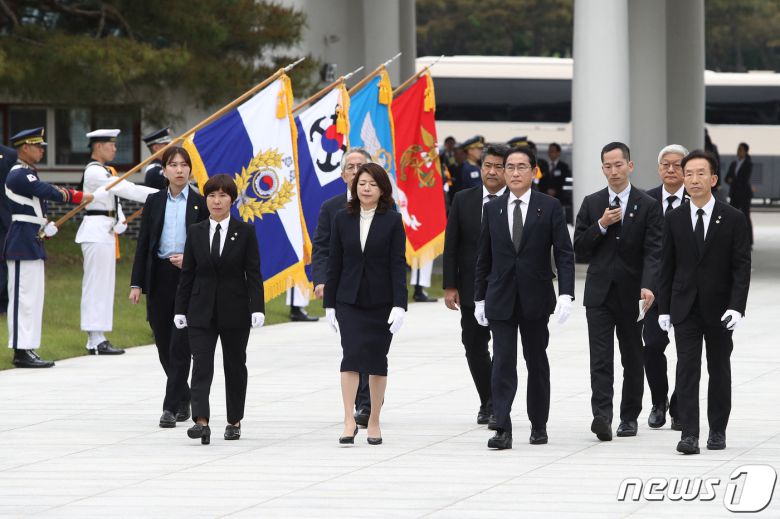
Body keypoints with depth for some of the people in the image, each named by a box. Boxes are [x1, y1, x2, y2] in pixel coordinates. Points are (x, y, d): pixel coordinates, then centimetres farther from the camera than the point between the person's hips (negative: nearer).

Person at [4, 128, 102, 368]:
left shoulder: (28, 174, 16)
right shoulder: (20, 175, -16)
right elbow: (50, 193, -24)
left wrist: (45, 224, 9)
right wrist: (87, 197, -23)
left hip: (32, 242, 10)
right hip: (23, 242, -10)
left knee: (32, 296, 11)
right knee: (24, 295, -9)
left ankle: (27, 350, 14)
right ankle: (22, 351, -9)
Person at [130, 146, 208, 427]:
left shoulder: (200, 203, 3)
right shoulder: (154, 202, 9)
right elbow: (143, 244, 8)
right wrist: (136, 283, 3)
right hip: (159, 277, 3)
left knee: (180, 344, -9)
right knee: (164, 344, 8)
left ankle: (171, 406, -7)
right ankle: (184, 397, 27)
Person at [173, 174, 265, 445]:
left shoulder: (245, 232, -1)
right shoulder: (195, 232, 5)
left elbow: (253, 273, -3)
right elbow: (187, 273, 7)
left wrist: (257, 308, -12)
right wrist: (180, 309, 4)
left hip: (235, 310, -1)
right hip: (202, 310, 1)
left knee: (234, 365, 9)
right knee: (201, 365, -11)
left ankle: (234, 421, 21)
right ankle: (201, 421, -20)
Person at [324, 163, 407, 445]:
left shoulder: (392, 221, -2)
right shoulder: (342, 219, 3)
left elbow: (398, 264, -6)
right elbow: (335, 262, 6)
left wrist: (399, 304, -14)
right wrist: (329, 303, 5)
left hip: (381, 302, -1)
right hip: (349, 301, 1)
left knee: (377, 360, 5)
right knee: (352, 355, -12)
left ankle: (374, 422, 14)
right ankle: (349, 420, -14)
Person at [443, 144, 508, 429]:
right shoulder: (463, 200, 4)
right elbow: (451, 245, 5)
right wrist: (450, 286, -1)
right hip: (471, 287, 3)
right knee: (474, 347, 7)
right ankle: (487, 402, 22)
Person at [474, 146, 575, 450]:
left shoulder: (549, 207, -1)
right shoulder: (492, 209, 6)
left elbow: (564, 254, -5)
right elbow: (484, 257, 10)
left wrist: (566, 294, -15)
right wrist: (479, 298, 9)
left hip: (536, 297, -1)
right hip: (500, 299, 1)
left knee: (537, 364, 10)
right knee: (503, 364, -7)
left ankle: (539, 425, 21)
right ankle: (503, 430, -11)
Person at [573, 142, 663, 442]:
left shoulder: (648, 206, -1)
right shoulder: (591, 204, 7)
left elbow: (653, 251, -10)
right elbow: (579, 250, 4)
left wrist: (648, 286, -25)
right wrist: (601, 225, -12)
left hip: (632, 295, -1)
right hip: (599, 293, 1)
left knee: (632, 358, 9)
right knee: (600, 358, -10)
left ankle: (630, 417, 20)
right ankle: (602, 416, -20)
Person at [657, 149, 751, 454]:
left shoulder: (733, 219, -4)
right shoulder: (674, 219, 3)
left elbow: (742, 266, -6)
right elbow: (668, 266, 6)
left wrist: (737, 307, -16)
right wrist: (663, 308, 3)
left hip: (719, 309, -1)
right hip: (685, 308, 1)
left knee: (719, 370, 8)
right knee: (687, 369, -7)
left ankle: (718, 430, 18)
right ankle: (689, 434, -10)